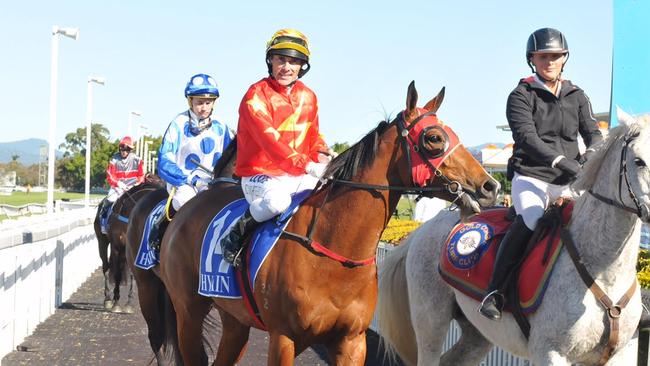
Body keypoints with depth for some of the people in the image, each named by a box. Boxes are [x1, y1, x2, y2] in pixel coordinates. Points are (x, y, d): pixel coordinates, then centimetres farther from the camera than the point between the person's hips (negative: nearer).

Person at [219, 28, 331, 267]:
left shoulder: (308, 96, 11)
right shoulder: (256, 96, -12)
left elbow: (313, 136, 22)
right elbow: (269, 140, -26)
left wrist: (322, 157, -1)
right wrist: (307, 165, -37)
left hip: (299, 176, 7)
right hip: (261, 175, -7)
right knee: (277, 200, -38)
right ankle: (237, 232, -12)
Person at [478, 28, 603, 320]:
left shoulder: (577, 96, 17)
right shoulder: (521, 96, 2)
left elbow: (593, 132, 7)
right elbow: (526, 136, -14)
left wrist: (591, 154, -18)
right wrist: (560, 160, -29)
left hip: (568, 182, 5)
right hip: (530, 176, -5)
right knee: (530, 219, -33)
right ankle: (494, 290, -26)